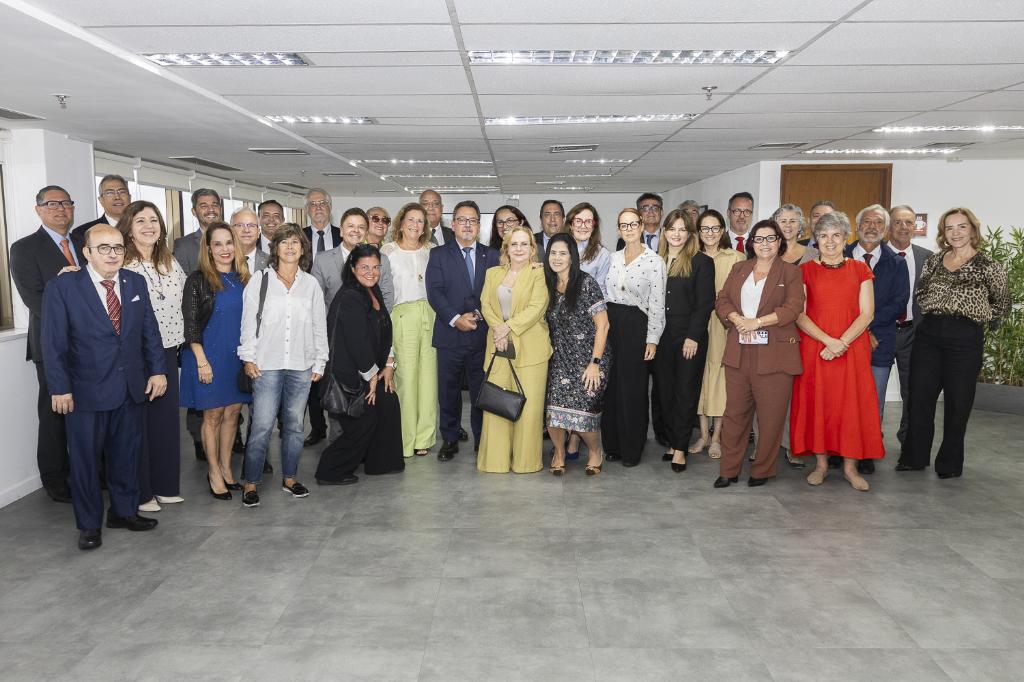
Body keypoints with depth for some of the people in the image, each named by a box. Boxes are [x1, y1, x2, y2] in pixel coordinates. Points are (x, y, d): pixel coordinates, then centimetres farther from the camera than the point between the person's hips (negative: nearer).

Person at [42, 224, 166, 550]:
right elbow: (53, 343, -8)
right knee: (85, 458, 8)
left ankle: (124, 510, 30)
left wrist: (157, 370, 1)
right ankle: (89, 525, 22)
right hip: (87, 391, -4)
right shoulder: (62, 287, -8)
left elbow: (149, 330, 7)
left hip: (132, 388, 4)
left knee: (125, 454, 15)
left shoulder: (136, 283, 5)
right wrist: (60, 388, -11)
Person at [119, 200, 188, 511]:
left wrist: (178, 339, 14)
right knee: (136, 420, 4)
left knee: (167, 416, 12)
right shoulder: (120, 265, -10)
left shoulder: (171, 264, 8)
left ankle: (165, 484, 26)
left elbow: (181, 303, 19)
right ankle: (139, 492, 17)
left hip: (167, 350, 6)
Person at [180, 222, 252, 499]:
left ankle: (225, 467, 24)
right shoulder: (197, 280, -7)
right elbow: (190, 324, -10)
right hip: (209, 357, -4)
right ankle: (214, 473, 18)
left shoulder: (243, 279, 6)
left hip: (238, 356, 4)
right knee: (212, 415, 5)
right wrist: (201, 360, -15)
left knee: (232, 413, 10)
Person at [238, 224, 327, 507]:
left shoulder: (311, 284, 8)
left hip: (301, 366, 3)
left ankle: (289, 478, 24)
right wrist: (248, 357, -2)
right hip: (267, 365, -2)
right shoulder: (259, 280, 2)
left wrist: (319, 362, 9)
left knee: (295, 424, 10)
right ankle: (250, 483, 8)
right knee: (262, 426, -4)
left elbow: (319, 327, 11)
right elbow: (248, 321, 2)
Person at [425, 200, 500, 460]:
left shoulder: (491, 256, 11)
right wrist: (455, 319, -13)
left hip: (482, 335, 1)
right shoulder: (439, 254, 6)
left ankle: (482, 440, 18)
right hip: (450, 334, -1)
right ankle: (450, 440, 18)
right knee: (448, 391, 6)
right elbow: (434, 292, -4)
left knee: (482, 391, 5)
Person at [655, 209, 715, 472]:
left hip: (689, 337, -4)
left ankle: (680, 448, 7)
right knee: (664, 390, 8)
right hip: (660, 337, 4)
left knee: (685, 392, 1)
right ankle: (672, 441, 18)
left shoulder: (701, 262, -2)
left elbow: (705, 303, -7)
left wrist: (693, 337, -13)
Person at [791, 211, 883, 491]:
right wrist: (828, 340, -16)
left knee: (852, 403, 0)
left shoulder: (859, 270, 6)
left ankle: (850, 466, 9)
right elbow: (799, 314, -3)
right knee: (817, 402, 2)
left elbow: (867, 314, 0)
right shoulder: (805, 271, 5)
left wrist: (842, 342, -14)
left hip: (852, 348, 0)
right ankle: (821, 464, 12)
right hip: (814, 348, 0)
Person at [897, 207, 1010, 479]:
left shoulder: (988, 266, -2)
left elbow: (1003, 304, 8)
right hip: (928, 334, 3)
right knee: (920, 396, 6)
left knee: (957, 402, 4)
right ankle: (914, 456, 18)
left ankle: (950, 463, 18)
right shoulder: (934, 260, 8)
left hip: (965, 339, -3)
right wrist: (933, 313, 9)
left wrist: (983, 322, 3)